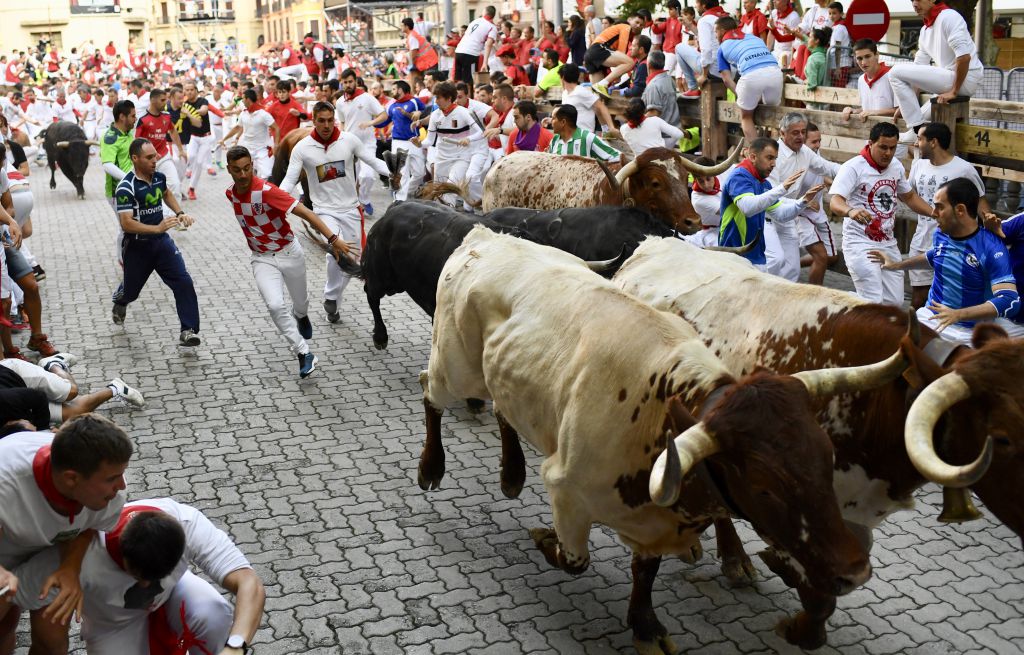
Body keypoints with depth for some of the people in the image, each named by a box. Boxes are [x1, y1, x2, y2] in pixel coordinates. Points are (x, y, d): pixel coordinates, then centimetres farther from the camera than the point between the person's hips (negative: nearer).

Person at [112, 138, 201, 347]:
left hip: (161, 242, 4)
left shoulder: (159, 177, 0)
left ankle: (188, 331, -12)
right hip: (137, 246, -4)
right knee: (132, 290, 17)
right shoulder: (126, 188, -21)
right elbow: (126, 223, -28)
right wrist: (157, 228, -36)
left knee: (183, 281, -14)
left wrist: (180, 213, 11)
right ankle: (119, 301, 56)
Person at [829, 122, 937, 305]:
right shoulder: (853, 167, -14)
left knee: (895, 301, 9)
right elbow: (835, 202, -26)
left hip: (888, 243, 7)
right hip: (860, 243, -7)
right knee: (873, 303, -16)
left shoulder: (896, 166, 7)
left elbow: (909, 196, 23)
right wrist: (851, 211, -49)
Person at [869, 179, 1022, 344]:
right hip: (929, 317, 5)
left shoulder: (991, 248, -18)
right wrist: (898, 265, 32)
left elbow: (1010, 301, -26)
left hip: (970, 330, -5)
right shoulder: (940, 235, 3)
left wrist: (958, 314, -36)